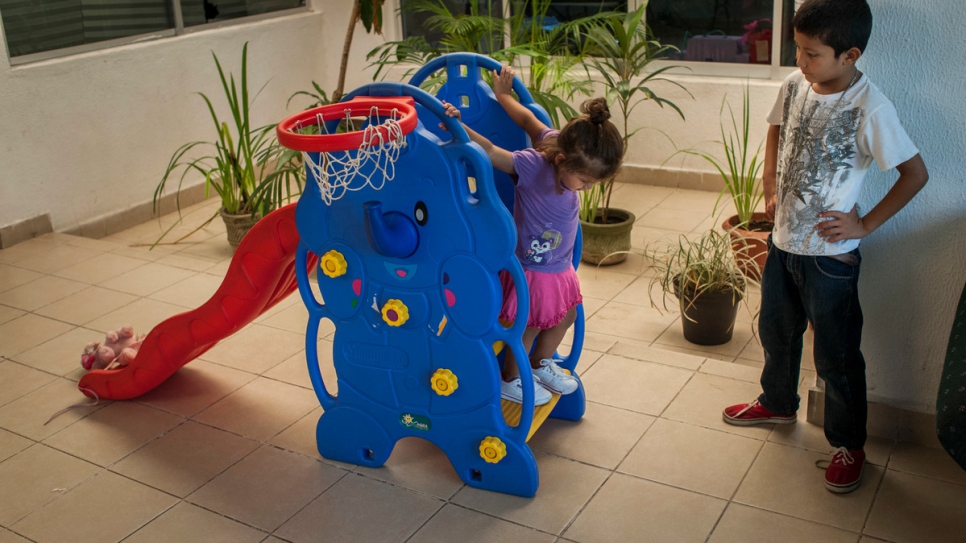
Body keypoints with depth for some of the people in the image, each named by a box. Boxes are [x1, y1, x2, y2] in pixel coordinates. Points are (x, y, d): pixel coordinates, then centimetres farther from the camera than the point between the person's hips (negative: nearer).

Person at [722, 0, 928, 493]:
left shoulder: (869, 109, -22)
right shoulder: (794, 85, -4)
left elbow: (915, 173, -16)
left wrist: (866, 224, -14)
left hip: (829, 253, -6)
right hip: (784, 240, 7)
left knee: (837, 355, 7)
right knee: (776, 330, 24)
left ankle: (849, 445, 27)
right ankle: (777, 403, 49)